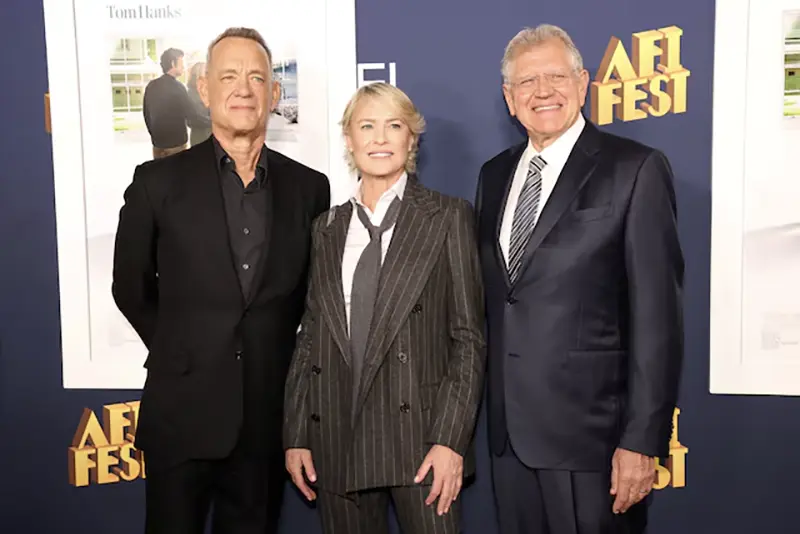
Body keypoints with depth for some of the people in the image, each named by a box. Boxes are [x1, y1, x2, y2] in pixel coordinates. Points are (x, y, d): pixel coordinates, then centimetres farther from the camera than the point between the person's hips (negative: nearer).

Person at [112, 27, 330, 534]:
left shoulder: (308, 186, 2)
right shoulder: (158, 181, -3)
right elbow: (131, 288, 6)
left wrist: (275, 354, 7)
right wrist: (182, 354, 8)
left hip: (268, 415, 2)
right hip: (183, 411, -1)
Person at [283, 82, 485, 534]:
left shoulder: (448, 217, 1)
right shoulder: (328, 228, 11)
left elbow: (469, 336, -4)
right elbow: (310, 335, 11)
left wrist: (450, 439, -11)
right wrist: (296, 436, 7)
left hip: (418, 434, -3)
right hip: (336, 440, 3)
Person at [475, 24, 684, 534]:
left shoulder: (635, 169, -7)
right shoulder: (494, 175, 10)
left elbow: (657, 315, -11)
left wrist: (643, 439, -13)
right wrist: (487, 407, 10)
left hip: (590, 430, -5)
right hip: (508, 431, 5)